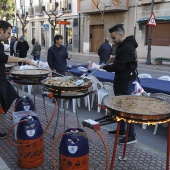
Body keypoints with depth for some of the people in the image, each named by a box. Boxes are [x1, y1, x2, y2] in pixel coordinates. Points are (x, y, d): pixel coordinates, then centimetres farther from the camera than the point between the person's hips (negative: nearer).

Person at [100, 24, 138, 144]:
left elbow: (118, 66, -23)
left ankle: (131, 136, 4)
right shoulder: (124, 45, 13)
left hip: (127, 81, -10)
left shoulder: (126, 48, -21)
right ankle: (121, 130, 28)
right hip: (123, 80, 11)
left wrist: (104, 67, -10)